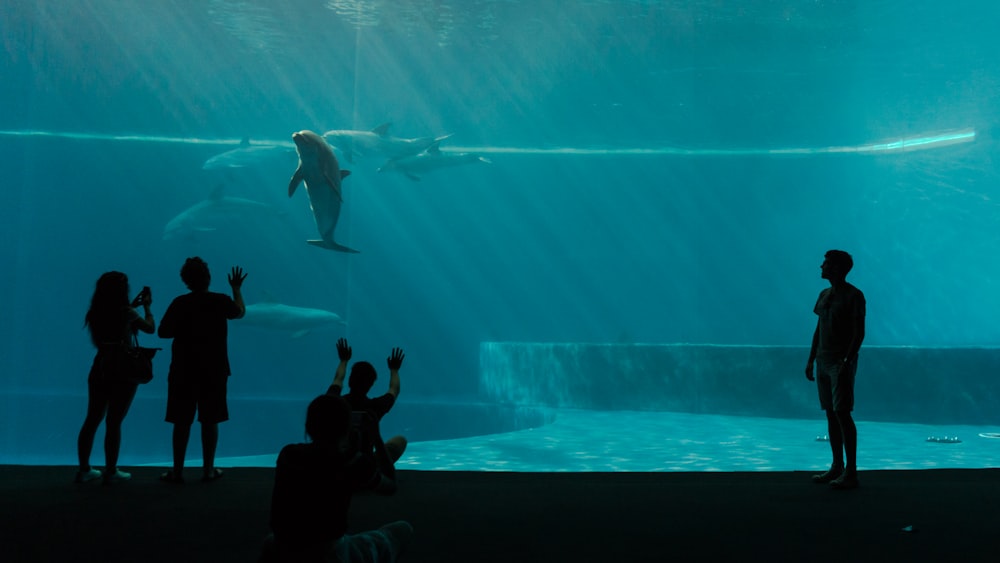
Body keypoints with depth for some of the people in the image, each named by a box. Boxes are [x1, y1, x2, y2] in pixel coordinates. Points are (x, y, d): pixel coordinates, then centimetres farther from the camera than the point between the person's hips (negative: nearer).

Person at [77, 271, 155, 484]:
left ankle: (84, 469, 17)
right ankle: (111, 472, 7)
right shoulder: (127, 313, -12)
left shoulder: (95, 314, 2)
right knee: (114, 422, 0)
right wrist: (147, 307, 19)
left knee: (92, 420, 12)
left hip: (100, 369, 5)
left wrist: (133, 306, 23)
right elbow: (151, 328, 4)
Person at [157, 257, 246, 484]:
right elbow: (240, 312, 16)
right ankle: (208, 469, 12)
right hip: (214, 370, 1)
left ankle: (177, 471, 9)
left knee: (182, 422, 5)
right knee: (210, 420, 7)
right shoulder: (221, 301, -5)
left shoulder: (180, 303, -9)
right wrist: (237, 289, 31)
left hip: (184, 370, -1)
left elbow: (163, 332, -7)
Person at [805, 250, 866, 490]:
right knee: (830, 414, 8)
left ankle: (851, 472, -9)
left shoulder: (854, 296, -10)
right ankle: (837, 467, 14)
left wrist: (847, 362, -23)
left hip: (842, 362, -8)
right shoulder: (824, 295, 13)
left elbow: (859, 333, -14)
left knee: (842, 413, -11)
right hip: (823, 362, 8)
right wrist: (811, 360, 13)